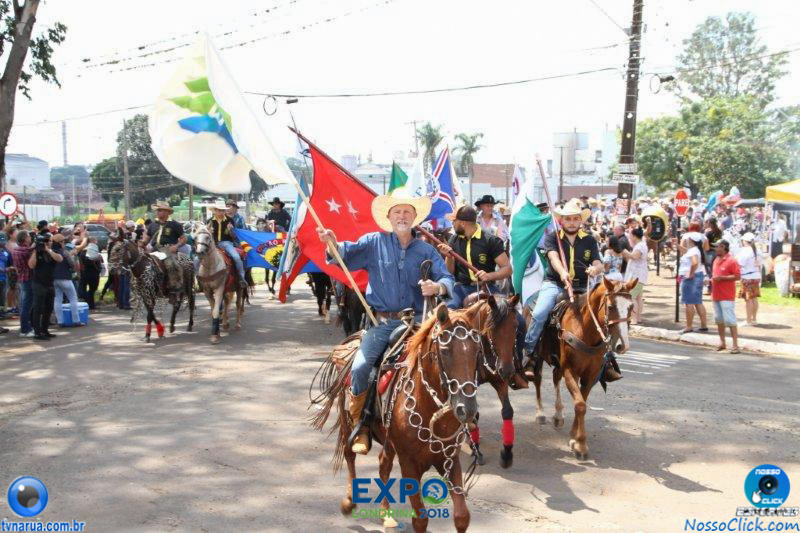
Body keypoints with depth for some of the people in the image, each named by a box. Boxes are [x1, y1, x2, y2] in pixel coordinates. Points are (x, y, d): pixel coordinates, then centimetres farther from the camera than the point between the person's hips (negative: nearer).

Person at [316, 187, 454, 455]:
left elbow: (447, 279, 2)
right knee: (360, 367, -19)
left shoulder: (426, 250, 9)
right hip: (381, 323, -1)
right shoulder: (374, 242, 6)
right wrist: (334, 244, -25)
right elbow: (349, 253, -4)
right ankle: (360, 428, 1)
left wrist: (438, 287, -21)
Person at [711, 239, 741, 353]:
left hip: (726, 296, -9)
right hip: (716, 294, 9)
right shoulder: (716, 260, 16)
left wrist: (722, 278, -19)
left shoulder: (731, 261, -10)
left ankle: (735, 345, -6)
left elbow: (737, 276, -15)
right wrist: (712, 279, 8)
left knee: (730, 320, -10)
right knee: (719, 319, 13)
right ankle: (722, 342, 23)